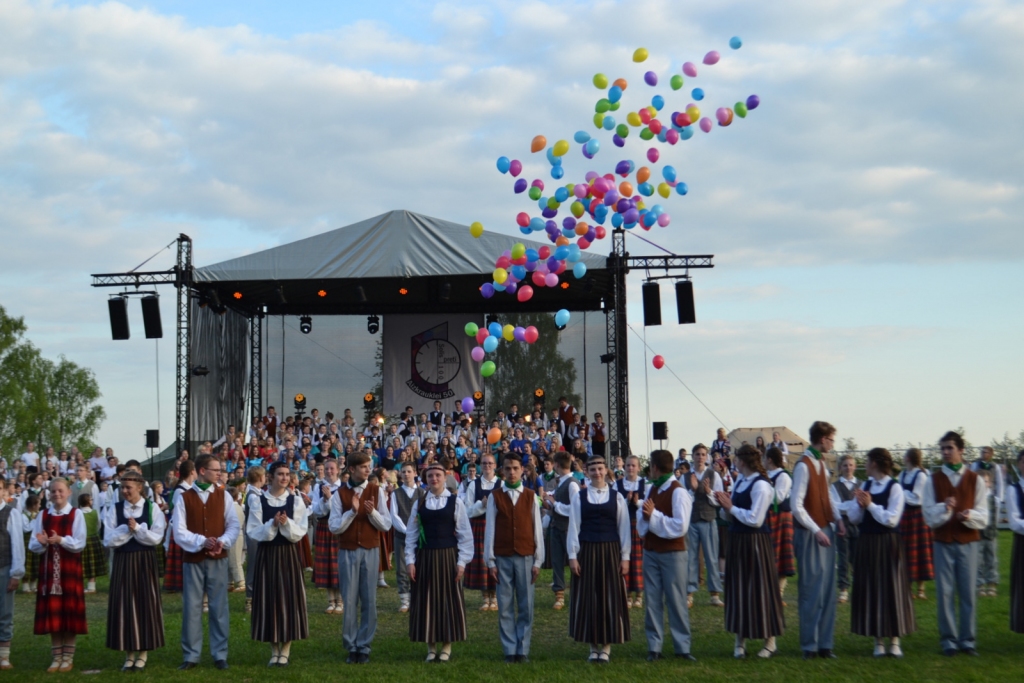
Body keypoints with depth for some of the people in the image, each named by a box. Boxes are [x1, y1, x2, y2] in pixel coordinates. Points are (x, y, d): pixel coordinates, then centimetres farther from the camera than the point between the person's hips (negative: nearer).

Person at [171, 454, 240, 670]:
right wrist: (201, 541, -20)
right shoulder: (184, 498, -1)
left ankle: (220, 654, 11)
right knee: (191, 608, 2)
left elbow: (234, 525, 1)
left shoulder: (223, 496, 4)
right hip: (192, 560, -1)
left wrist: (222, 542, -17)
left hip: (218, 559, 1)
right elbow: (179, 532, -6)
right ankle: (191, 655, 10)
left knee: (219, 607, 4)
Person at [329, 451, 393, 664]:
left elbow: (386, 525, 0)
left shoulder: (376, 491, 2)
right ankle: (351, 647, 14)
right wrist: (352, 511, -18)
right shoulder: (340, 494, -1)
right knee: (349, 601, 3)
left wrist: (372, 512, -17)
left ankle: (363, 647, 13)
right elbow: (334, 527, -7)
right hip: (347, 551, -1)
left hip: (370, 551, 1)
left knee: (369, 601, 3)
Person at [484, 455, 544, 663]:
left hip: (525, 557, 0)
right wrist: (490, 561, -1)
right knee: (505, 607, 2)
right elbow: (490, 529, 3)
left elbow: (537, 529, 4)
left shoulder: (531, 497, 5)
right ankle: (509, 651, 7)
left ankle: (523, 650, 9)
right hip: (502, 558, 0)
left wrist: (538, 561, 1)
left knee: (526, 606, 2)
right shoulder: (495, 497, 4)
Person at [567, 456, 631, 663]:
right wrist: (573, 555, -4)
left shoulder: (616, 497, 3)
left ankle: (606, 647, 11)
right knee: (588, 599, 3)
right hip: (587, 551, 0)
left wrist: (625, 557, 0)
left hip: (610, 552, 0)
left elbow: (624, 528, 3)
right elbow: (573, 527, 2)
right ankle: (594, 647, 13)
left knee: (610, 598, 2)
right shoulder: (579, 497, 2)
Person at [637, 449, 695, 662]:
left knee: (676, 600, 0)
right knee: (652, 600, 6)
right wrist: (644, 514, -10)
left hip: (672, 553, -6)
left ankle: (682, 646, 8)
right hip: (650, 551, 6)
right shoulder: (651, 489, 10)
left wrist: (653, 515, -18)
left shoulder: (678, 492, -12)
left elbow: (680, 526, -18)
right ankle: (654, 646, 12)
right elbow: (641, 521, 12)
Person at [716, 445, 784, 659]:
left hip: (755, 542, -8)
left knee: (760, 589, 0)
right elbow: (729, 516, 15)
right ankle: (740, 640, 18)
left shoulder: (761, 485, -15)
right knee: (737, 590, 10)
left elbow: (755, 519, -21)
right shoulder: (739, 482, 10)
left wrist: (731, 507, -14)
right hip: (737, 541, 8)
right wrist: (726, 506, -5)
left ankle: (770, 641, 12)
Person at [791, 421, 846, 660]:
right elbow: (796, 505, -19)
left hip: (825, 531, 8)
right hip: (810, 534, -8)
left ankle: (824, 643, 17)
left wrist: (838, 519, 3)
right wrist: (816, 531, -20)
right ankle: (810, 645, 8)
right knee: (812, 591, -2)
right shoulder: (803, 466, -17)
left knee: (828, 590, 10)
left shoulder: (821, 463, 9)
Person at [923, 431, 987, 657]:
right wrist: (944, 508, -19)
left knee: (968, 593, 2)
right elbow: (929, 516, 0)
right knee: (945, 593, 0)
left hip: (968, 543, 0)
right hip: (943, 543, 0)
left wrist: (970, 515, -20)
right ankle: (949, 640, 8)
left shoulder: (975, 480, 4)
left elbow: (983, 517, 1)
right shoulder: (934, 480, 5)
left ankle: (968, 640, 11)